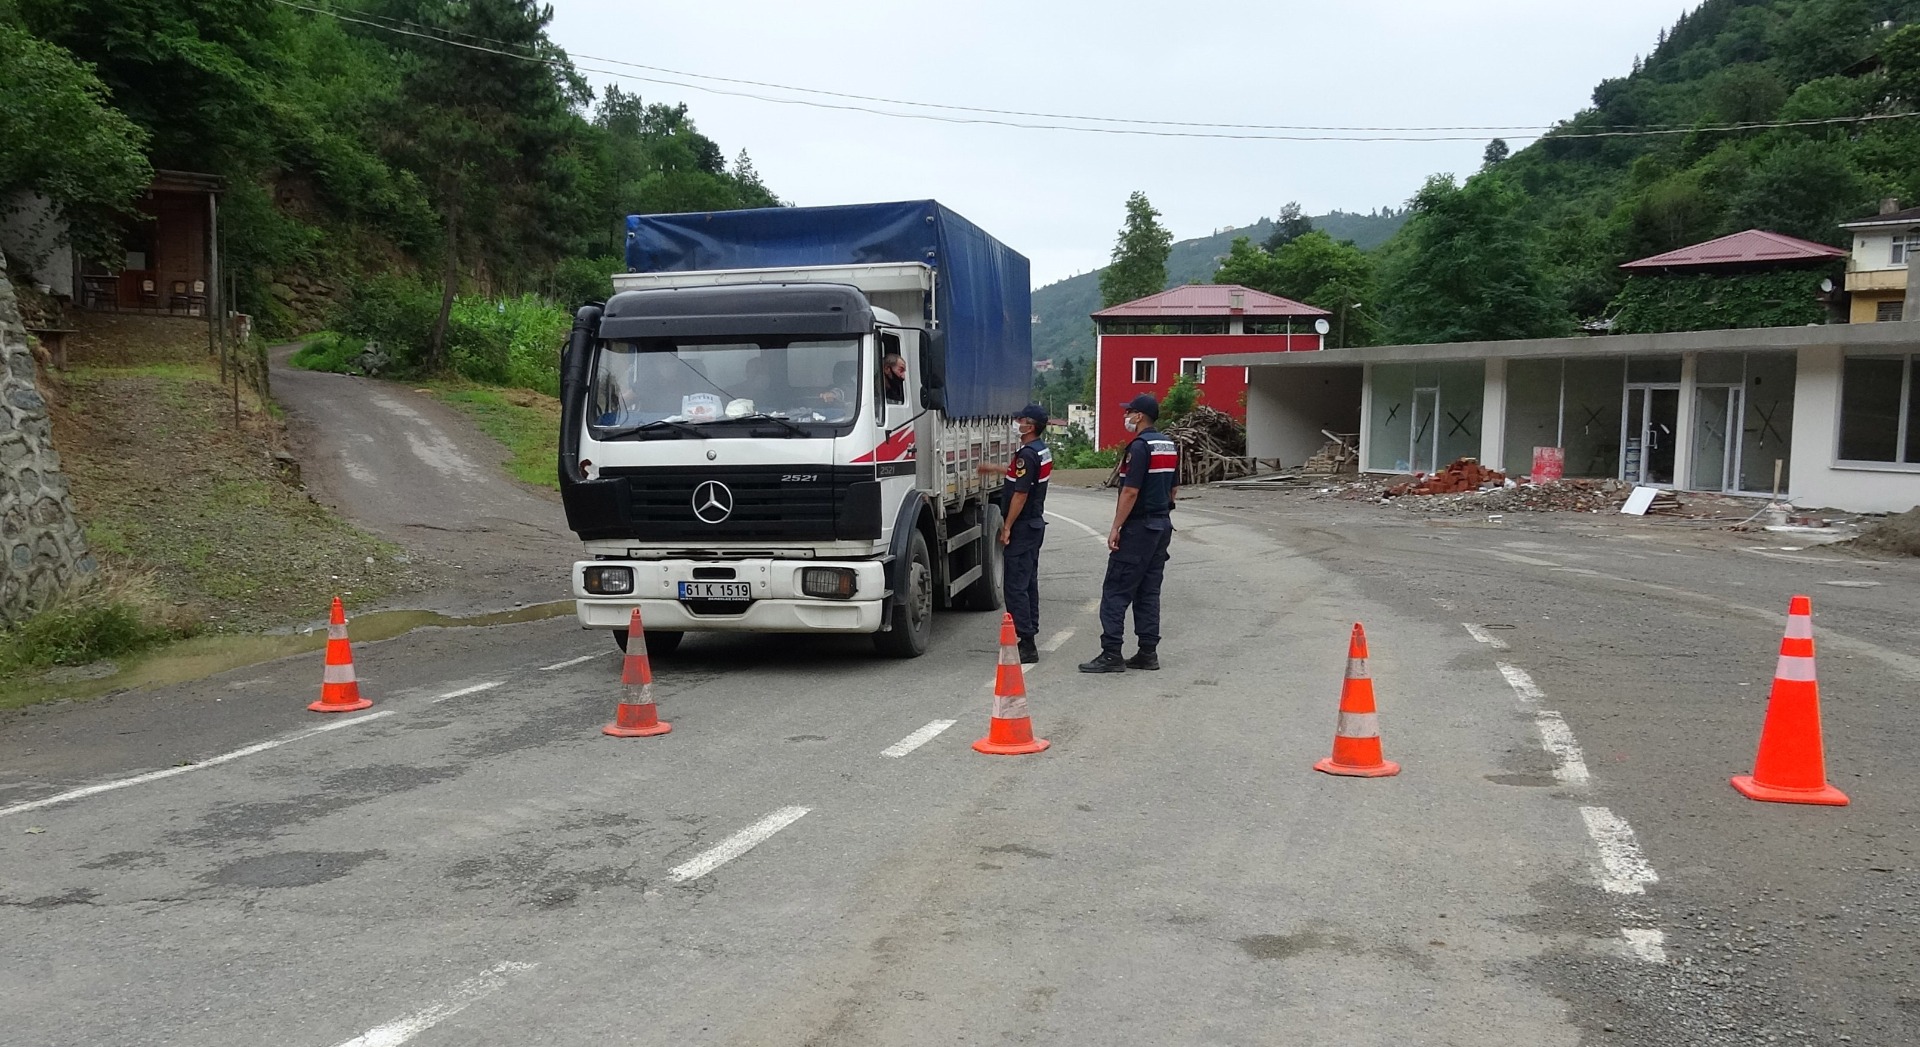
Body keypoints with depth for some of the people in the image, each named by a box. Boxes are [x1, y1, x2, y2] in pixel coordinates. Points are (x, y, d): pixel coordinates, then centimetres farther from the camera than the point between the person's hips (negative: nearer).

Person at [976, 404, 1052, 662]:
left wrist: (1007, 527, -17)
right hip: (1035, 524, 10)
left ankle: (1026, 643, -9)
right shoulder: (1042, 451, 12)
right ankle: (1029, 639, 20)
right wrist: (995, 468, 43)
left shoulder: (1027, 453, -20)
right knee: (1029, 583, 14)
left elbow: (1020, 493, -22)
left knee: (1016, 585, -8)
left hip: (1022, 526, -10)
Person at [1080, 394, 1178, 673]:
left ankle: (1111, 654, -7)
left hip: (1138, 527, -9)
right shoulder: (1170, 445, 12)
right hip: (1163, 525, 9)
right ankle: (1148, 652, 12)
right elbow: (1174, 489, 18)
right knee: (1148, 591, 12)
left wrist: (1116, 528, -17)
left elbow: (1131, 491, -20)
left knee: (1115, 590, -5)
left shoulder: (1140, 446, -16)